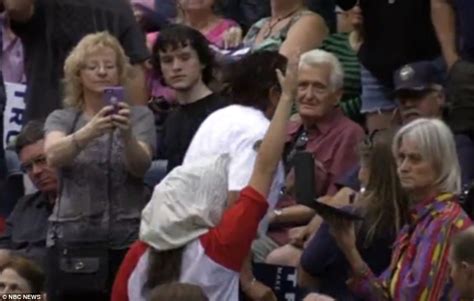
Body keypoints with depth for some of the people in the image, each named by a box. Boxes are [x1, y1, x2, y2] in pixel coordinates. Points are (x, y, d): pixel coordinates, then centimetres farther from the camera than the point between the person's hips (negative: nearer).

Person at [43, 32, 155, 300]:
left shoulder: (139, 116, 5)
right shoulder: (61, 119, 8)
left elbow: (141, 166, -12)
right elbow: (53, 155, -14)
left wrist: (126, 134, -32)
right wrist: (90, 131, -33)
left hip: (126, 240, -1)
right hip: (71, 239, 1)